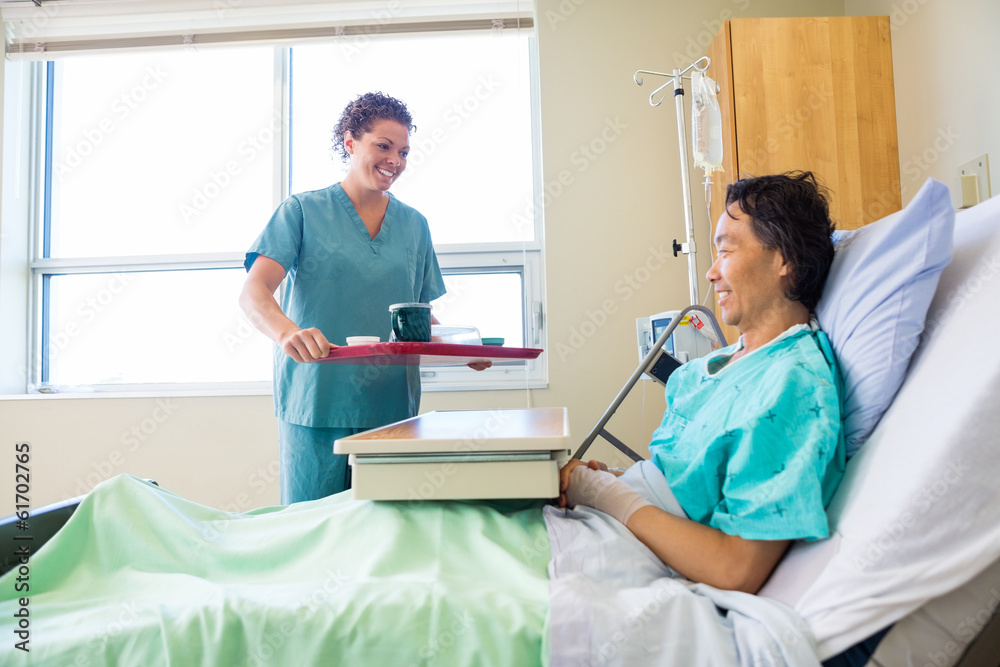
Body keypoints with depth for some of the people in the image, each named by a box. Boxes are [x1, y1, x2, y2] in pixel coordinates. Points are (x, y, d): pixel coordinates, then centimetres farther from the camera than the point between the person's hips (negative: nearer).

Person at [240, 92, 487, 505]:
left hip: (393, 407, 3)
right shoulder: (303, 211, 3)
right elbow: (253, 293, -8)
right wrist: (287, 332, -29)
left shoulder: (414, 225, 14)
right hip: (316, 404, -3)